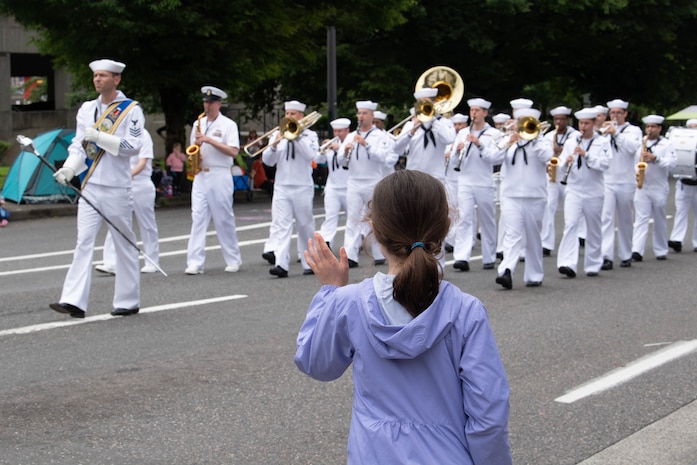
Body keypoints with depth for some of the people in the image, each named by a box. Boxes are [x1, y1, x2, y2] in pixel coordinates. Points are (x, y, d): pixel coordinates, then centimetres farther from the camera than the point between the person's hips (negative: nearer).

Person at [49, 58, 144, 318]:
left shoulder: (131, 110, -3)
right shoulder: (86, 109, 12)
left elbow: (133, 147, -12)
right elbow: (79, 145, 11)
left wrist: (100, 137, -21)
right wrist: (69, 168, -7)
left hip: (117, 187, -4)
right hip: (90, 186, 4)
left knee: (124, 244, 4)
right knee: (84, 241, -5)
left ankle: (128, 301, 15)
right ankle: (74, 301, -10)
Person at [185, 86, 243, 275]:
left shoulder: (228, 125, -2)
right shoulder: (198, 124, 13)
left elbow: (233, 152, -11)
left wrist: (210, 140, -17)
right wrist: (197, 144, -2)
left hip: (220, 176, -4)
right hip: (200, 175, 4)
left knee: (224, 220, 3)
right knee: (198, 218, -3)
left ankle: (233, 260, 17)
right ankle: (195, 263, -6)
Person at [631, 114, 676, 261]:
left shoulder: (666, 144, 0)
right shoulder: (639, 143, 10)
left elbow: (672, 163, -11)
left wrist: (655, 158, -24)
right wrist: (636, 172, -5)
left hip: (659, 188, -1)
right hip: (641, 187, 2)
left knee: (660, 221, 9)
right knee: (640, 219, -8)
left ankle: (661, 251, 20)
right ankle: (637, 251, -18)